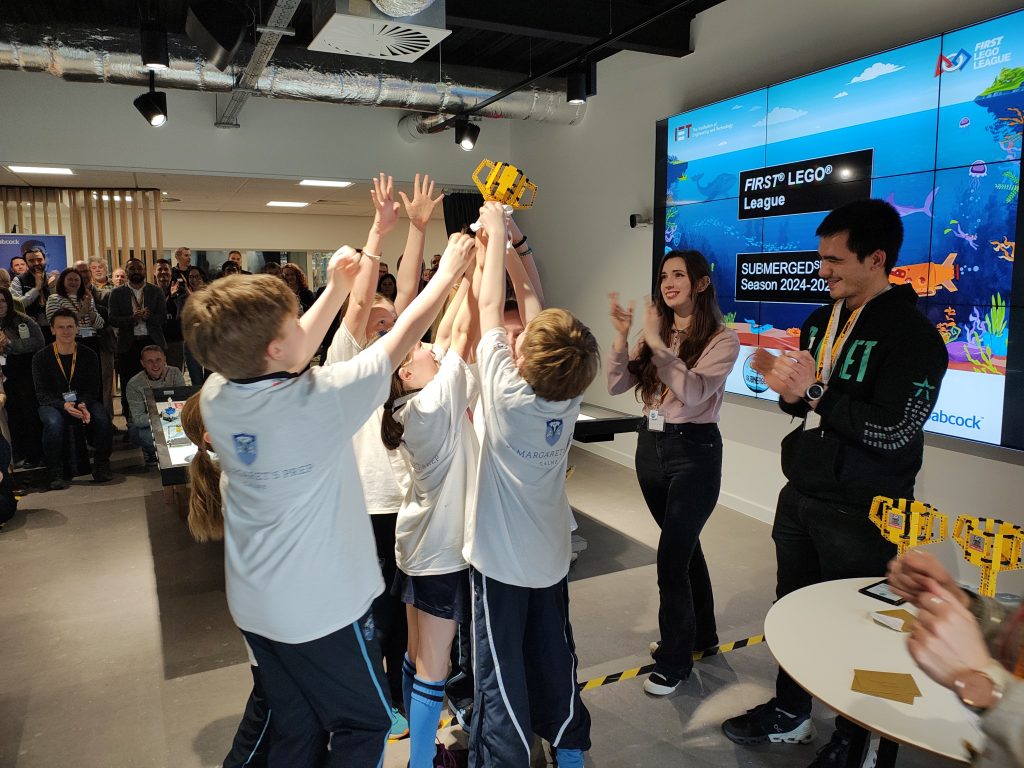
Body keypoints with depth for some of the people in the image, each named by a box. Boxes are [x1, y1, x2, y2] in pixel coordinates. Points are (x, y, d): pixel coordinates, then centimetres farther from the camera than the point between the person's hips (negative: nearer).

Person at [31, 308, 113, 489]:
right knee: (54, 423, -36)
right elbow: (42, 394, -6)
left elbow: (93, 389, 0)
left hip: (84, 401, 1)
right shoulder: (41, 358, -3)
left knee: (102, 418, -30)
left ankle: (101, 467, -12)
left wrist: (83, 405, -23)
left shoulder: (88, 356, 1)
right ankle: (55, 474, -19)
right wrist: (64, 406, -26)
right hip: (53, 404, -1)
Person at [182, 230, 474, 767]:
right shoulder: (324, 399, -27)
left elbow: (289, 363, 9)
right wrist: (449, 269, 0)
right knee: (366, 725, 18)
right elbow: (403, 336, -14)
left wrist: (336, 288, 12)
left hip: (253, 604, 6)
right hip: (323, 607, -6)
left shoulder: (216, 397, -10)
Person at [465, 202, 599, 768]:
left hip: (501, 560, -6)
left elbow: (490, 307, -15)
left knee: (501, 674, 7)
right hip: (551, 556, 6)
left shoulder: (508, 395, -25)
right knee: (554, 656, 22)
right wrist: (511, 238, 3)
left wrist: (494, 232, -5)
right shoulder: (569, 393, -12)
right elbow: (533, 306, -4)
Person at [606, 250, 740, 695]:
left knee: (671, 558, -5)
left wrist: (657, 343, -25)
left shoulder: (721, 341, -10)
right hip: (651, 446, 6)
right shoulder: (657, 333, 5)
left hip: (694, 451, -6)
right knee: (684, 546, 20)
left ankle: (674, 661, 15)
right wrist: (622, 338, -14)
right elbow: (616, 386, -1)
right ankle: (700, 634, 41)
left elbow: (693, 392, -25)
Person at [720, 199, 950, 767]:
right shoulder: (821, 321, 9)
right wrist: (781, 384, -4)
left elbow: (891, 433, -22)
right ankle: (789, 715, 37)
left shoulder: (912, 334, -14)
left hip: (860, 512, -7)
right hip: (800, 496, 7)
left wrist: (815, 391, -25)